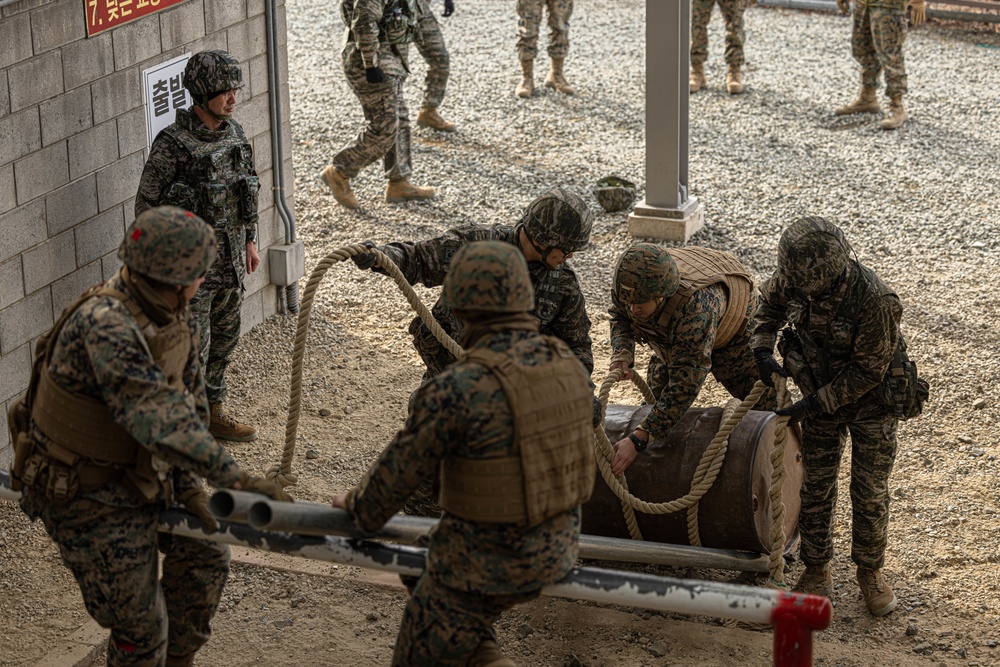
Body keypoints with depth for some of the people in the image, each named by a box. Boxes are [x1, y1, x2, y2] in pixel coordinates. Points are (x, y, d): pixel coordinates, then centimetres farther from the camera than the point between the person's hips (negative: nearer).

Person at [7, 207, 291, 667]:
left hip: (141, 470, 9)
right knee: (139, 629, 0)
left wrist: (189, 485, -3)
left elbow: (190, 400, 3)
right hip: (86, 491, -8)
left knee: (204, 558, 19)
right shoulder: (105, 325, -35)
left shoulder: (173, 316, -5)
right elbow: (158, 417, -43)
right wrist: (232, 478, -45)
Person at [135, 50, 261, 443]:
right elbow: (147, 206, -13)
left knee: (223, 339, 17)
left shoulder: (234, 133, 3)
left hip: (230, 258, 7)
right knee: (192, 348, -1)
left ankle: (213, 412, 33)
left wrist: (250, 240, 18)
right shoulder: (172, 145, -19)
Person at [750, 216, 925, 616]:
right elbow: (770, 302, 4)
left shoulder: (873, 301, -36)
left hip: (872, 399, -4)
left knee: (870, 492, 3)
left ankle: (870, 572, 23)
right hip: (822, 391, 4)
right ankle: (816, 572, 21)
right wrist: (762, 351, -11)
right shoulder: (796, 277, -20)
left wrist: (816, 404, -23)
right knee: (815, 486, 7)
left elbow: (869, 371, -25)